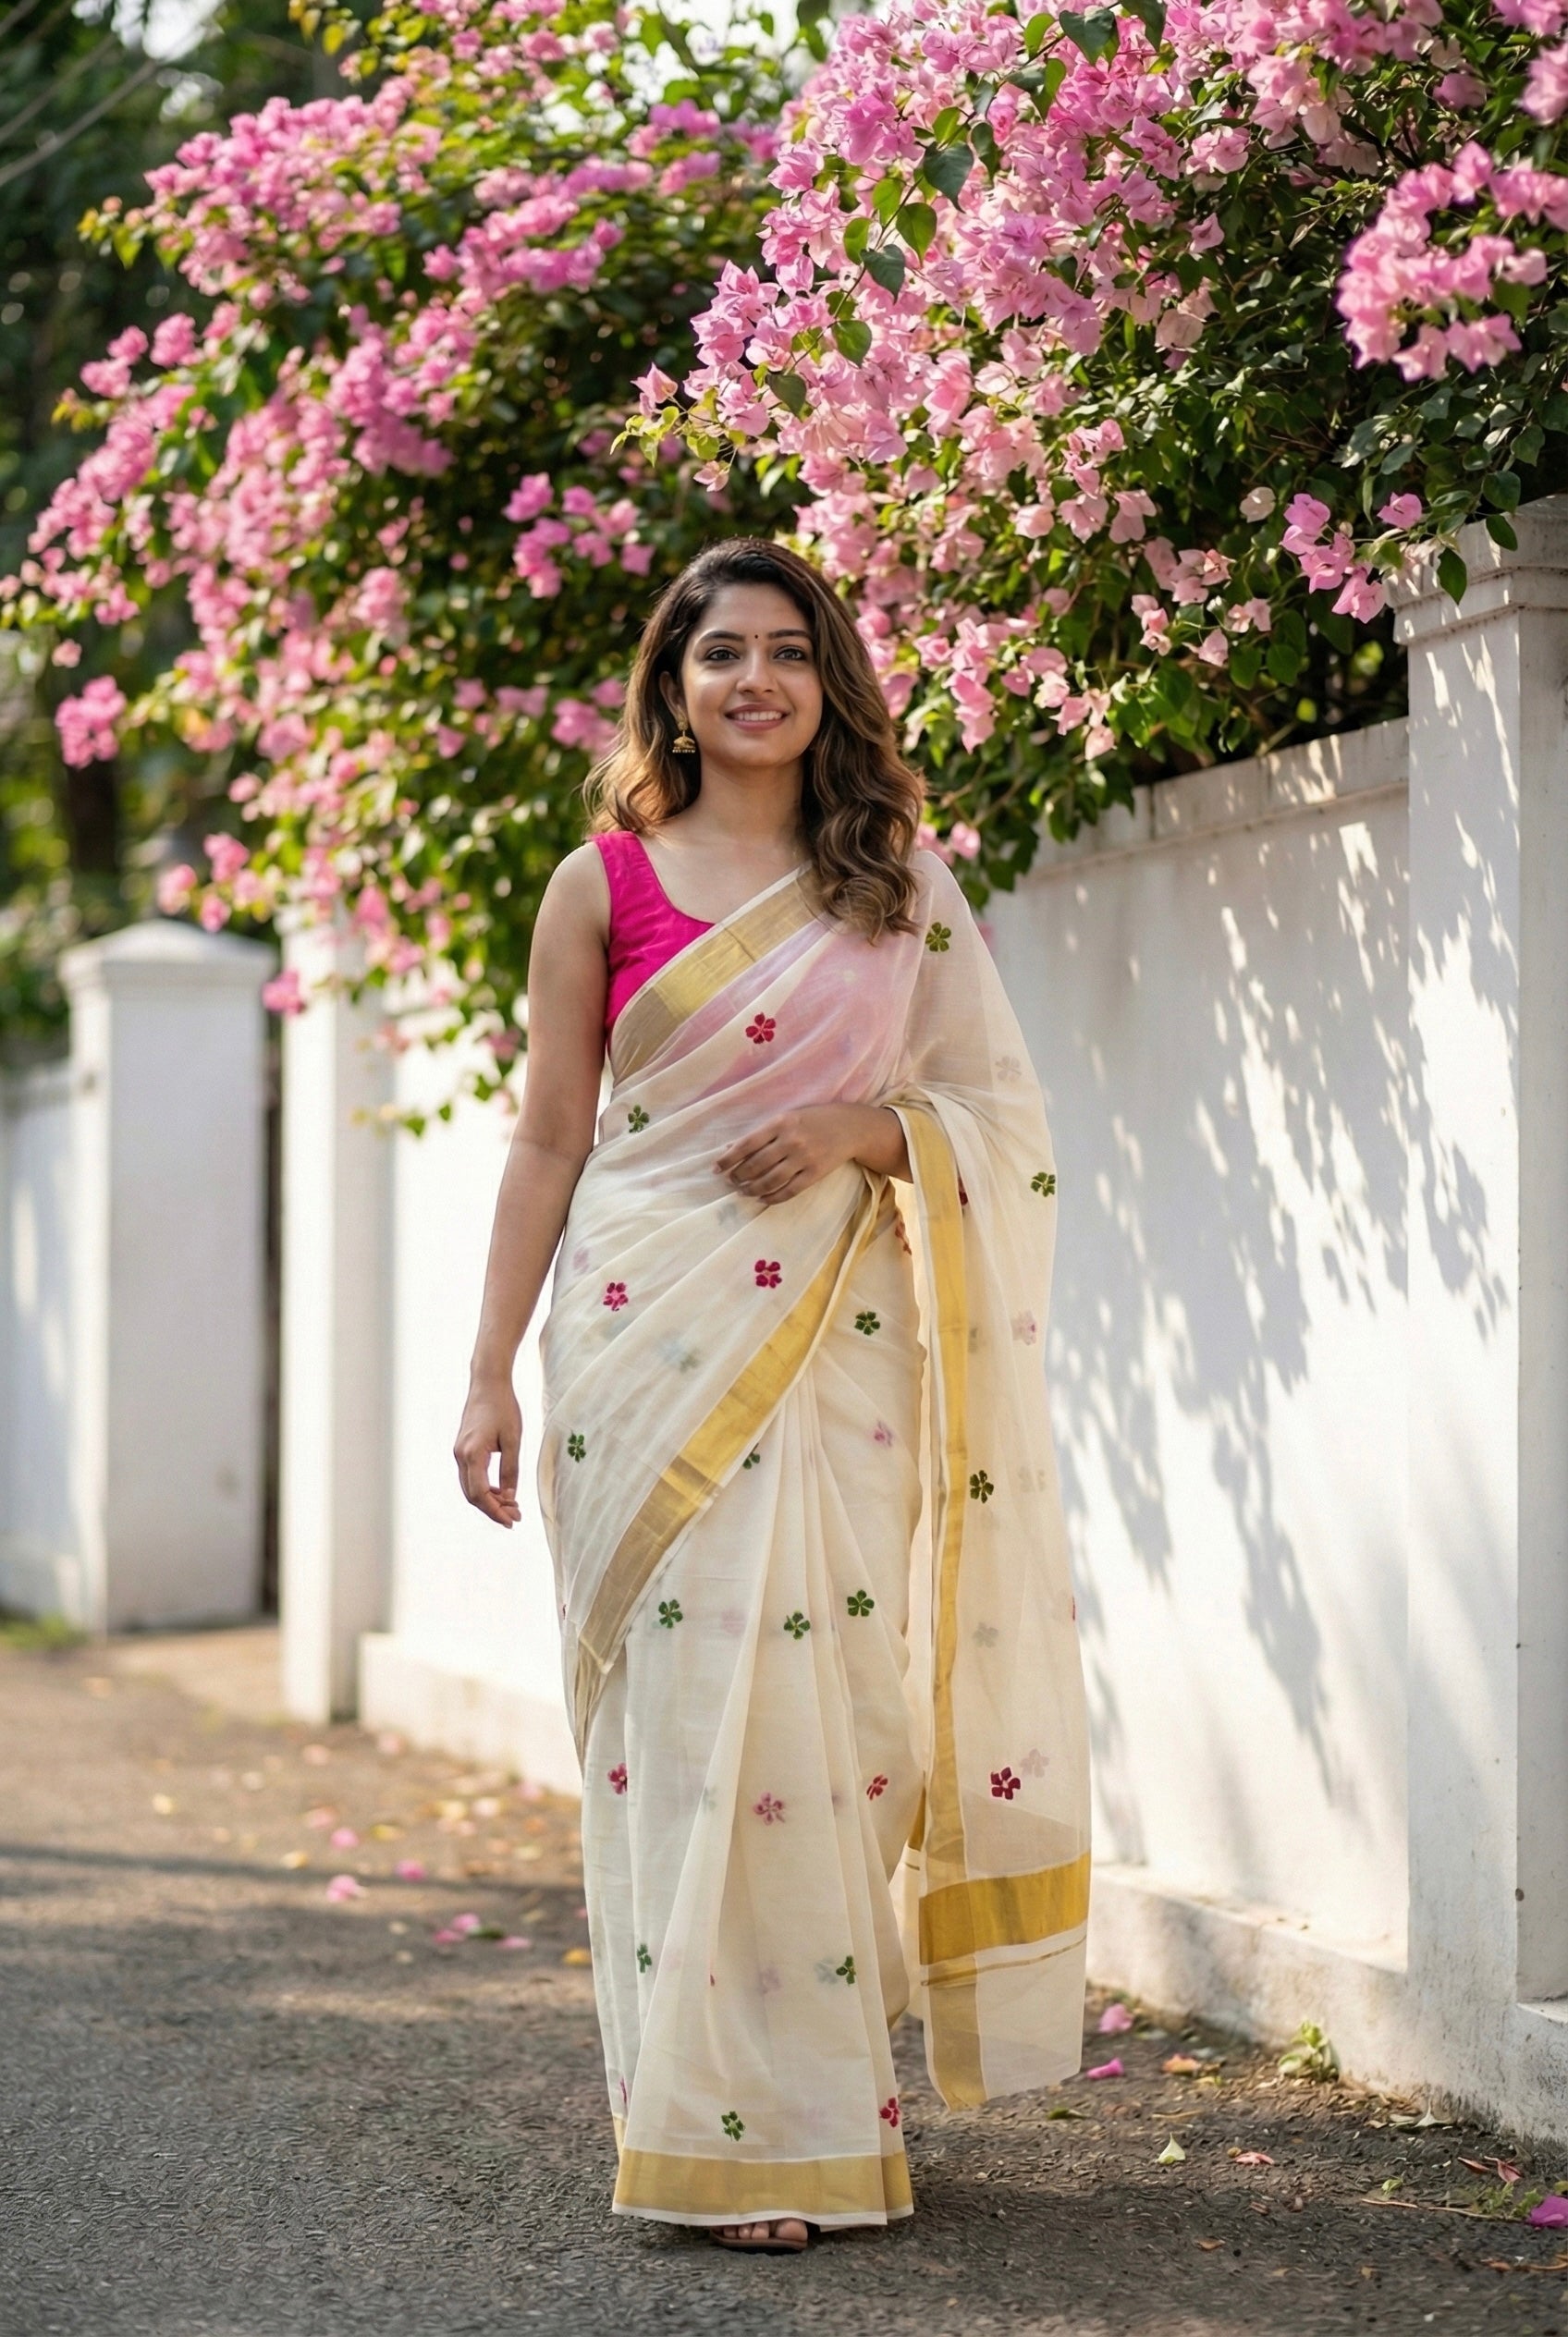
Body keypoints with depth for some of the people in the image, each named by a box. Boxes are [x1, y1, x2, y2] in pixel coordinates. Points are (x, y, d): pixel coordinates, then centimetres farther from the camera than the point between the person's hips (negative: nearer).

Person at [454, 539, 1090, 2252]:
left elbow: (999, 1107, 12)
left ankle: (831, 2104, 8)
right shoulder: (603, 884, 6)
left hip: (835, 1335, 1)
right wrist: (491, 1371, 3)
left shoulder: (896, 885, 10)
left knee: (832, 1688, -3)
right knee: (682, 1697, -6)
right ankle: (718, 2131, 0)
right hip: (650, 1333, -1)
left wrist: (857, 1134, -8)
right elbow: (548, 1136, 7)